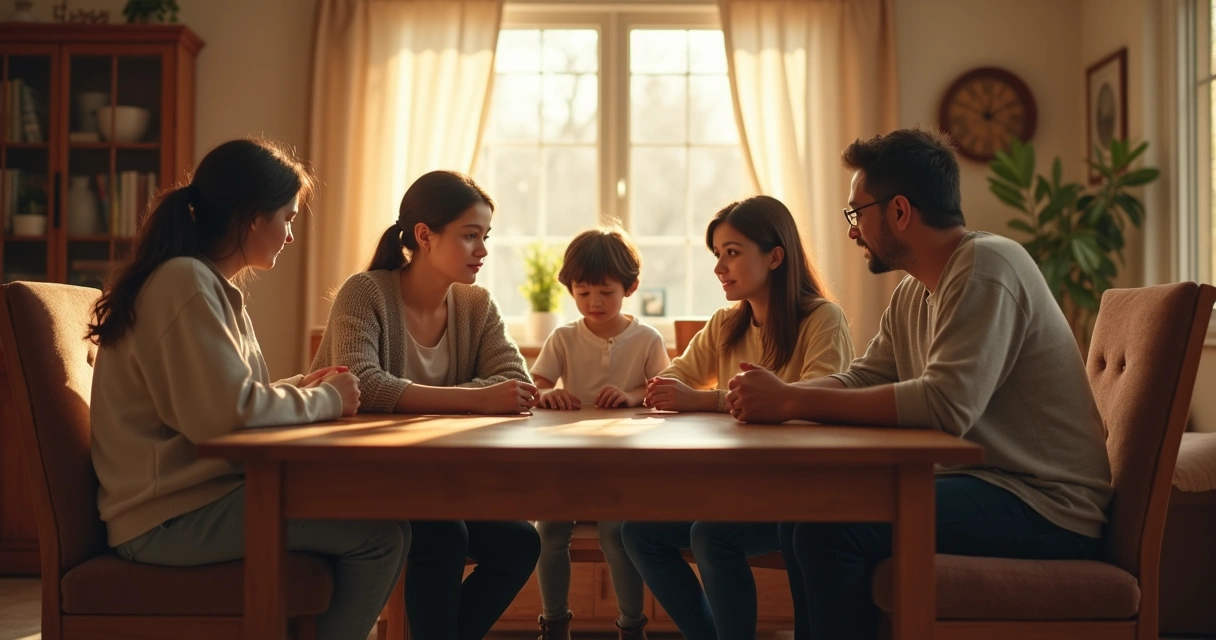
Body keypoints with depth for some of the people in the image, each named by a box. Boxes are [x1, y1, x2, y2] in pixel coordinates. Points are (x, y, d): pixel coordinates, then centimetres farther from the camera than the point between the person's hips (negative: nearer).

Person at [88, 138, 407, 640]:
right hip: (170, 519, -10)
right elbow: (227, 411, -25)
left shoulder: (209, 283, 15)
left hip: (194, 495, 10)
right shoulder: (186, 283, -16)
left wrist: (300, 389, 7)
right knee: (382, 536, -16)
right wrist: (324, 400, -10)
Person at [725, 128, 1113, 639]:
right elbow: (859, 380, 10)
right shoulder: (912, 294, 11)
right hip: (982, 481, 9)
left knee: (830, 527, -22)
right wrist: (774, 395, -10)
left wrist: (792, 401, -26)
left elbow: (946, 405, -28)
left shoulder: (986, 266, -17)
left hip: (1046, 506, -9)